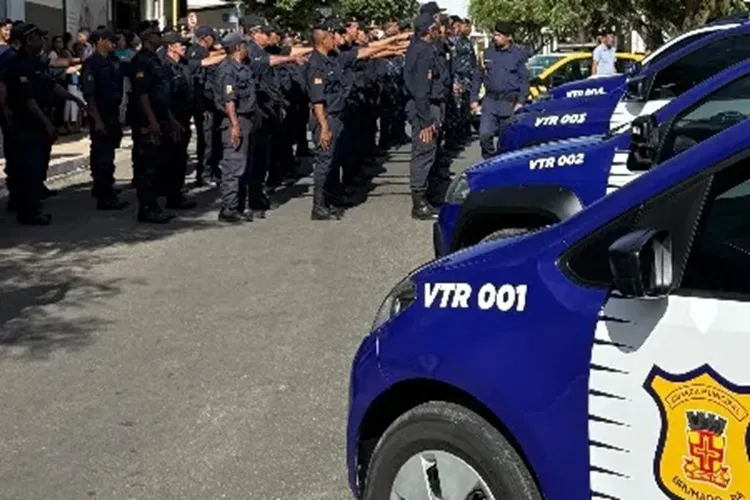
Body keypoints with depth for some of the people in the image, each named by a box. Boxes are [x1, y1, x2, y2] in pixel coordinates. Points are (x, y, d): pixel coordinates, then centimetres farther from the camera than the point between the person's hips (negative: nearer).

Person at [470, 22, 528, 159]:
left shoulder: (519, 54, 0)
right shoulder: (488, 52, 7)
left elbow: (524, 80, 1)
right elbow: (478, 76, 12)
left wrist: (521, 101, -9)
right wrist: (474, 98, 7)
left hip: (510, 102, -2)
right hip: (490, 101, 2)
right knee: (484, 134, -10)